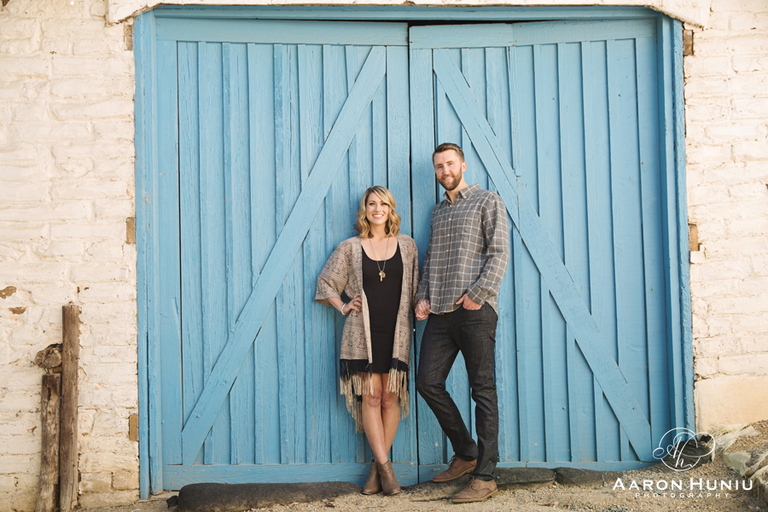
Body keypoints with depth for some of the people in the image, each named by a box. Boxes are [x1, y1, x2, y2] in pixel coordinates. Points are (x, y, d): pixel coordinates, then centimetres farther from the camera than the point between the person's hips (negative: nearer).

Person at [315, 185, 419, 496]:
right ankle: (384, 467, -2)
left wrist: (420, 306, 2)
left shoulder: (407, 246, 11)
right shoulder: (350, 248, 7)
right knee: (371, 397, -6)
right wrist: (343, 307, 5)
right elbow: (325, 283, 16)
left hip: (395, 332, 1)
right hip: (363, 332, -1)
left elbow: (415, 288, 18)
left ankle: (377, 467, 8)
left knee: (390, 398, 0)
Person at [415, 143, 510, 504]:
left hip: (475, 310, -7)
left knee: (482, 389, -4)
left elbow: (500, 253, -5)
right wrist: (423, 297, 7)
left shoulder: (487, 202, 4)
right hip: (441, 312, 7)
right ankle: (466, 454, 19)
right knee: (427, 382, 3)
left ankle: (484, 477, -1)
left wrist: (477, 293, -15)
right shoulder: (438, 211, 23)